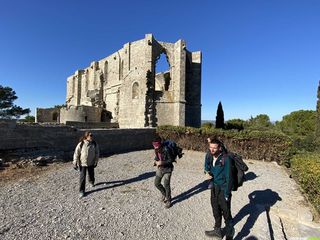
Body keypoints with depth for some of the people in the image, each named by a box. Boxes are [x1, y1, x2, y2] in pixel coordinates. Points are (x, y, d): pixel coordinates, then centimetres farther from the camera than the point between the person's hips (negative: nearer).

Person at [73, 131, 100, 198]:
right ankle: (82, 191, 17)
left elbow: (97, 153, 0)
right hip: (82, 163, -3)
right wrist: (75, 163, -7)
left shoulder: (94, 144, -9)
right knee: (82, 177, 2)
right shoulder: (81, 144, -17)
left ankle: (91, 182, 53)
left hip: (91, 163, 3)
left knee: (91, 174, 21)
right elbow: (76, 154, -10)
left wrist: (96, 161, 1)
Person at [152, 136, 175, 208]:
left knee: (166, 185, -3)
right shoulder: (156, 149, -5)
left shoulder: (166, 150, -26)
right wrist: (156, 161, -10)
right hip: (160, 168, 7)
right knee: (156, 183, 11)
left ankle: (168, 200, 20)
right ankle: (164, 194, 38)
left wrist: (161, 162, -28)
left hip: (167, 169, -7)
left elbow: (171, 160, -21)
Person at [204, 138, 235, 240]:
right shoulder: (209, 156, -5)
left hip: (223, 189, -6)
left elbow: (228, 177, -18)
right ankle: (217, 230, 44)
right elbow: (207, 169, 11)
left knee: (226, 213, 7)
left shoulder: (226, 159, -22)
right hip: (214, 188, 6)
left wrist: (227, 193, -15)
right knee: (216, 210, 22)